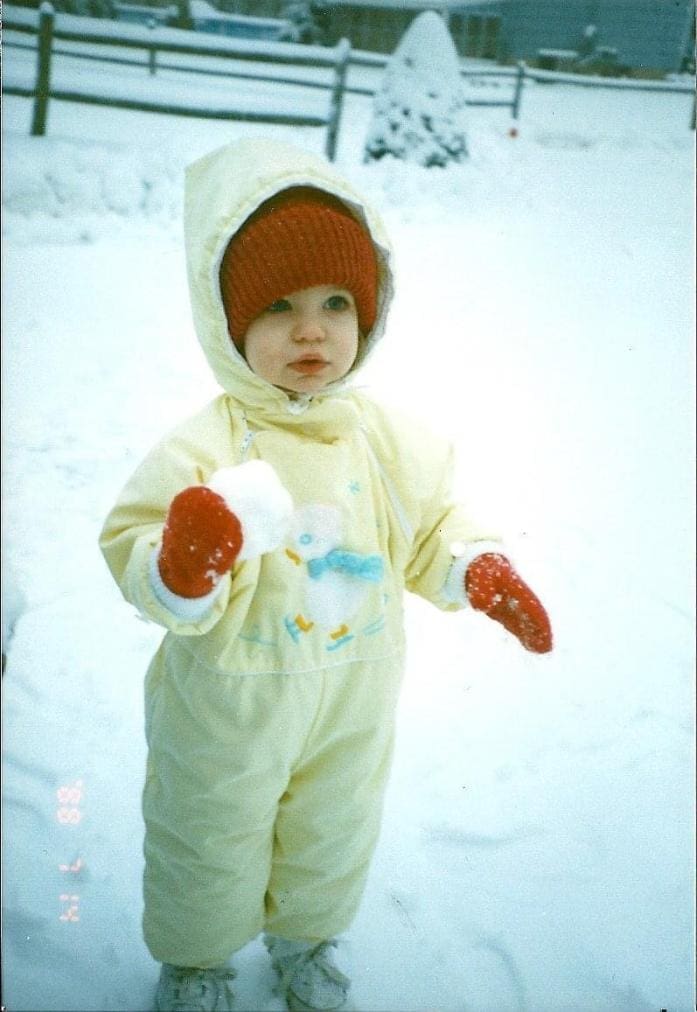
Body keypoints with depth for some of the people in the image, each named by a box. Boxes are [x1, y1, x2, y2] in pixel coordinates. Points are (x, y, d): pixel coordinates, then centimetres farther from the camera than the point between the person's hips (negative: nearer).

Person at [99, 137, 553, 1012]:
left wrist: (478, 570, -13)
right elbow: (139, 566, -25)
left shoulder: (390, 440, -9)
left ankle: (305, 939, 58)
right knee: (210, 849, 20)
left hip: (353, 710, 4)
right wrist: (183, 565, -46)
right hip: (228, 715, -4)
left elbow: (432, 528, 5)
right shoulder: (204, 449, -25)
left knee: (332, 842, 27)